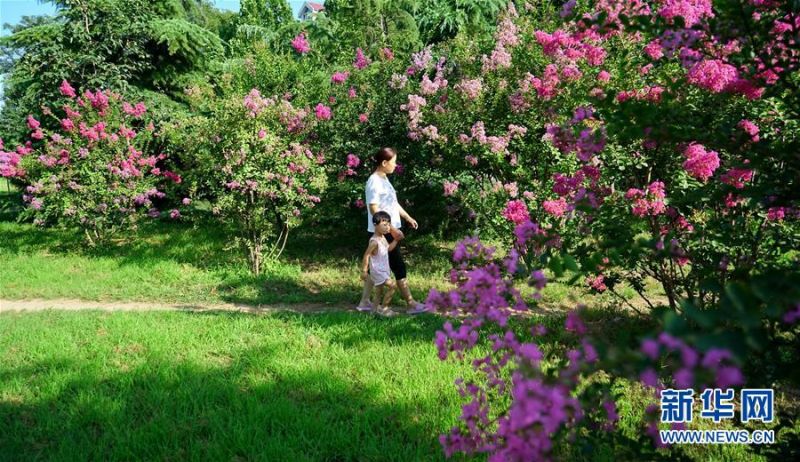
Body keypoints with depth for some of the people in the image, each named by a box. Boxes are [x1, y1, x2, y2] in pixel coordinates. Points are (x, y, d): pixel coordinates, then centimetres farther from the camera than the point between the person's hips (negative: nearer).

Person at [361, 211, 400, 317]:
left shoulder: (383, 238, 4)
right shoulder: (374, 241, -24)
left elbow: (389, 248, 20)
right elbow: (366, 256, -23)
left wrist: (396, 240, 8)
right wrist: (364, 271, -21)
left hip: (384, 270, 9)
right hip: (378, 271, -9)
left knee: (380, 291, 16)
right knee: (391, 286, -14)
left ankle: (377, 308, 27)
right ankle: (383, 308, -4)